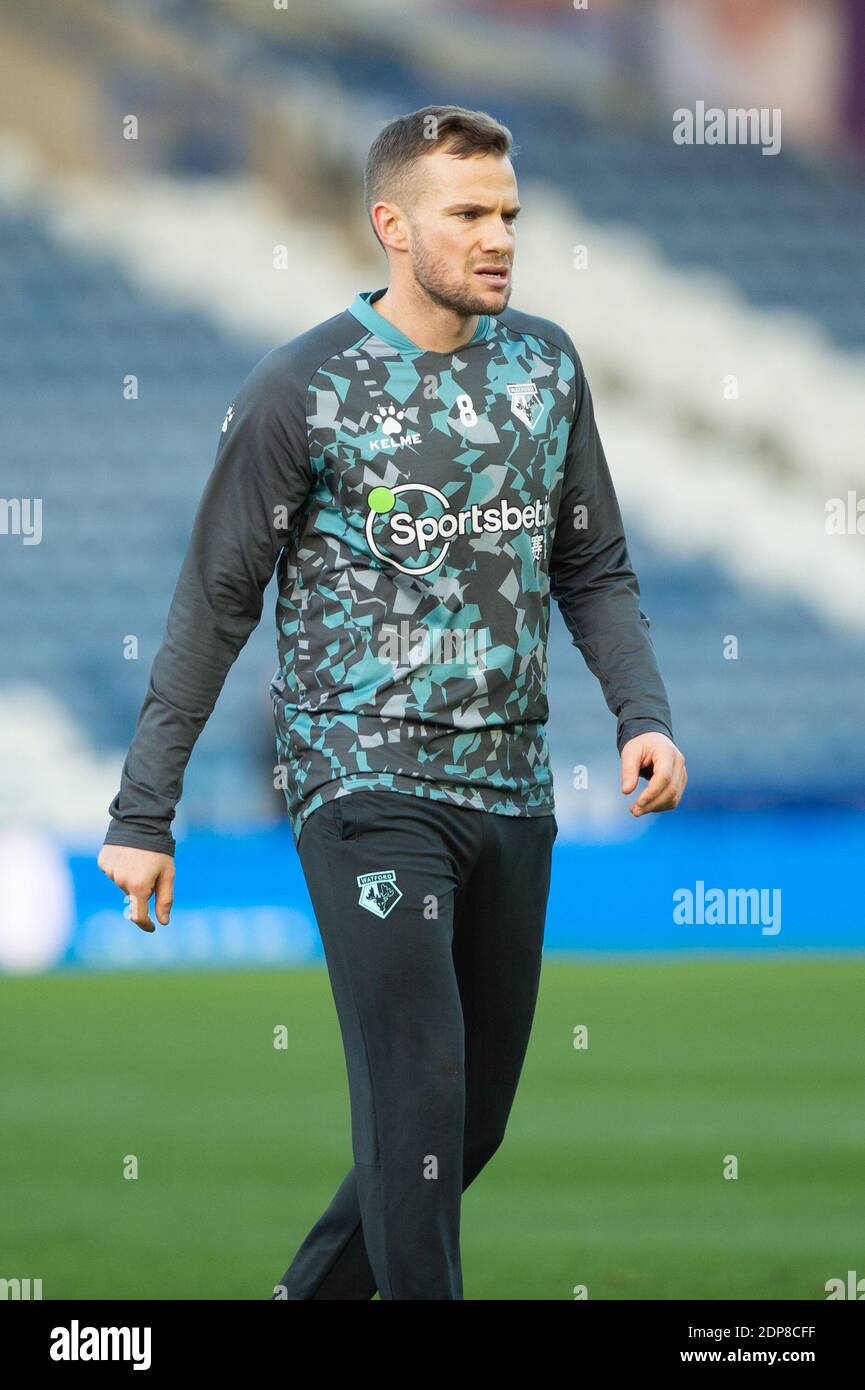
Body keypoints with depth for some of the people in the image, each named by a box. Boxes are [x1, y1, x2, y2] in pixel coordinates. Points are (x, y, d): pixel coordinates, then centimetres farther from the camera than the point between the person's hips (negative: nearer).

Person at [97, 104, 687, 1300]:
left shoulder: (545, 364, 8)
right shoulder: (301, 389, -7)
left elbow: (595, 570, 15)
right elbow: (212, 609, -3)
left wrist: (644, 711, -4)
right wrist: (144, 815, -3)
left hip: (513, 790, 5)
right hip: (367, 785, -5)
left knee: (478, 1116, 10)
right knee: (420, 1104, -13)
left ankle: (316, 1292, 28)